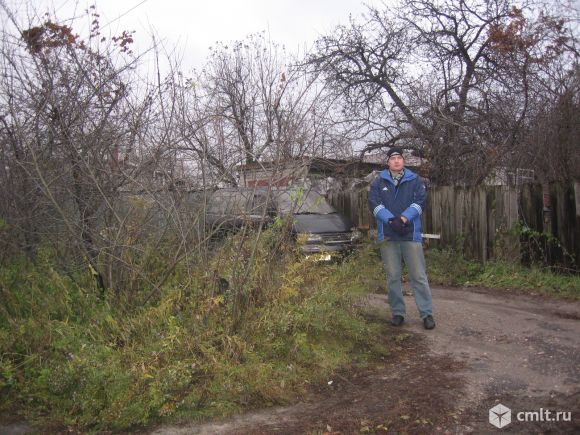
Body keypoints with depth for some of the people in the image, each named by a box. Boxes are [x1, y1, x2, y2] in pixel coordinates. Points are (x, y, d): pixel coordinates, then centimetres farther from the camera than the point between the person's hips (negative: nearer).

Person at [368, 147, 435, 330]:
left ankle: (427, 313, 6)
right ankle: (397, 313, 18)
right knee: (393, 277, 7)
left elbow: (420, 201, -4)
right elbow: (374, 202, -4)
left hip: (411, 234, -1)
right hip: (388, 235, 1)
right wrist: (391, 220, -17)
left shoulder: (415, 180, 7)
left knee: (419, 276, -1)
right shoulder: (379, 181, 8)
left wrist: (404, 218, -18)